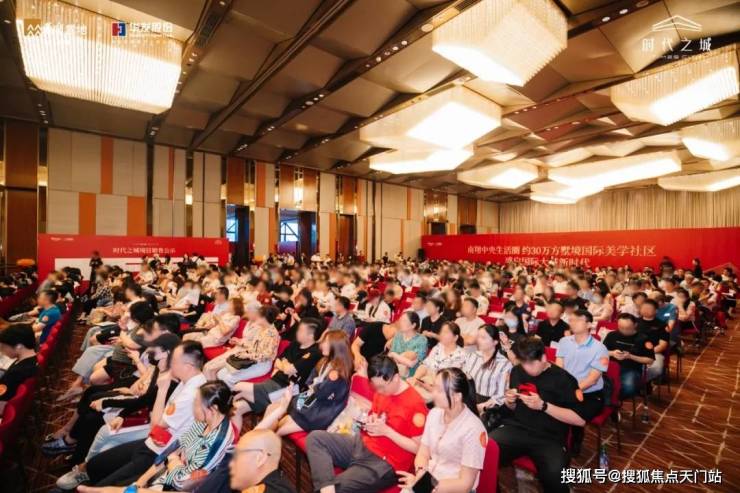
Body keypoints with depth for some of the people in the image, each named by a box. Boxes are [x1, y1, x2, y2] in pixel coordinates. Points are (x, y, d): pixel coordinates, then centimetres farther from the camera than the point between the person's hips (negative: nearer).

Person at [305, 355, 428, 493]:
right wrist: (370, 421, -3)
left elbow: (418, 448, -15)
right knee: (315, 438, -11)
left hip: (384, 463, -8)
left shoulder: (415, 404, -19)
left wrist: (386, 430, -20)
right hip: (361, 444, 9)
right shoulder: (381, 392, 4)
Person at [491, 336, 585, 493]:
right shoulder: (517, 371, 9)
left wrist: (543, 406, -17)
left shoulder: (563, 379, -4)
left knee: (554, 476, -34)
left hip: (549, 438, -3)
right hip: (515, 429, 3)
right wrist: (510, 402, -1)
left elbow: (580, 420, -8)